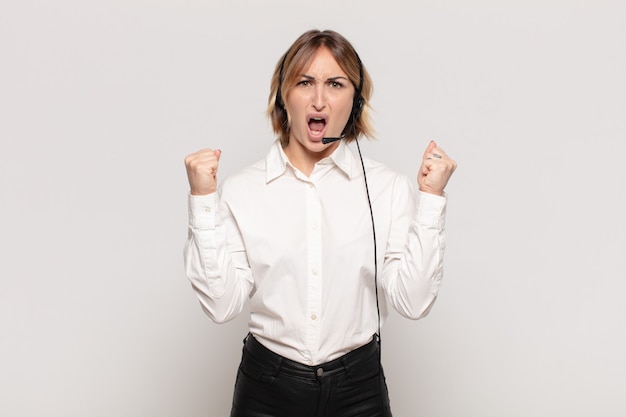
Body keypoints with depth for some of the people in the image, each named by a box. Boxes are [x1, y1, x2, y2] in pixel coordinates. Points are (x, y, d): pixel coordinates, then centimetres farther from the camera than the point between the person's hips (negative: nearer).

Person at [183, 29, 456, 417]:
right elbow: (222, 304, -10)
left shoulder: (390, 187, -7)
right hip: (267, 386, 0)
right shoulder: (241, 189, -6)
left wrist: (431, 199, -14)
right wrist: (203, 201, -14)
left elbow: (413, 301, -11)